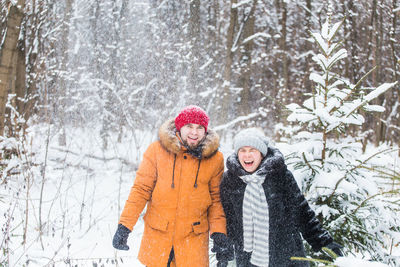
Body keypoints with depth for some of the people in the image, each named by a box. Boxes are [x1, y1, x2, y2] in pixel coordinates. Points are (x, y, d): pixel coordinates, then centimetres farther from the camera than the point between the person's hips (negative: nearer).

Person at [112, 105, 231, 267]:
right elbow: (141, 189, -3)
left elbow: (216, 198, 6)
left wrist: (218, 231, -4)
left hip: (194, 237, 0)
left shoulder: (214, 158, -2)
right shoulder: (157, 150, -5)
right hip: (157, 235, 0)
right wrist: (124, 225, -8)